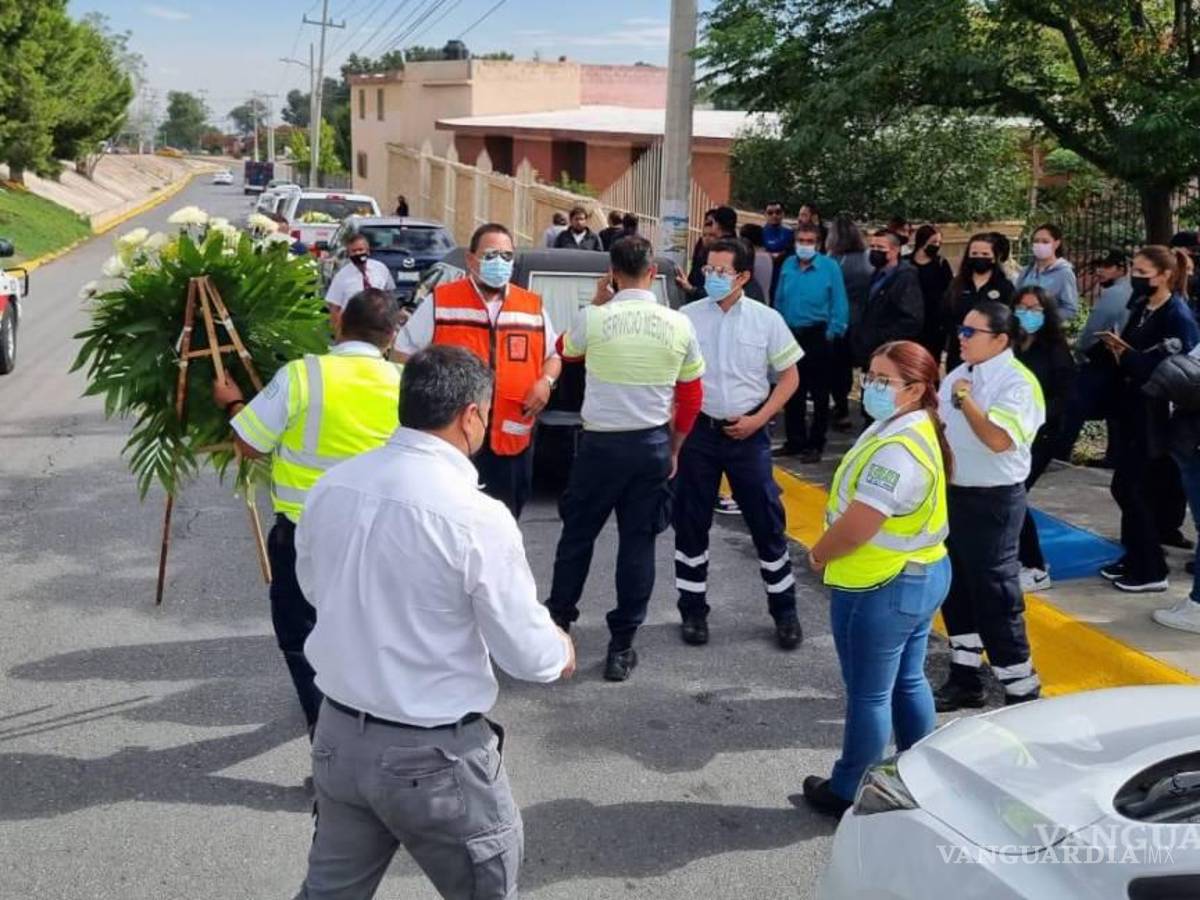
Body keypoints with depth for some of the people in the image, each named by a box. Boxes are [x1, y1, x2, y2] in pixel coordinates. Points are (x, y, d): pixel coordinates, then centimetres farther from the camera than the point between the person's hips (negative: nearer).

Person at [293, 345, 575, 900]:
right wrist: (561, 650, 8)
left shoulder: (330, 488, -5)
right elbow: (527, 655, -14)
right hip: (433, 756, -6)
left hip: (338, 736, 6)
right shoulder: (476, 517, -23)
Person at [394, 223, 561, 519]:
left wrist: (546, 381, -1)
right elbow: (405, 352, 4)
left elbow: (553, 355, 20)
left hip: (513, 440, 3)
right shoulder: (440, 301, 0)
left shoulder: (533, 307, 9)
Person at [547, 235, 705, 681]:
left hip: (600, 443, -1)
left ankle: (557, 622, 26)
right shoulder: (678, 325, -4)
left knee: (577, 534, 15)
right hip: (652, 444, 2)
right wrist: (674, 448, 17)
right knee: (637, 543, 7)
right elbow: (691, 397, 6)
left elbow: (566, 349, 15)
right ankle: (621, 647, 10)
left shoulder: (593, 319, -10)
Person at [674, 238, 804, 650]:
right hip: (698, 430, 1)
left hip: (748, 433, -1)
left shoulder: (766, 319, -3)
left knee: (767, 522, 4)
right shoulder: (687, 317, -2)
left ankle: (784, 610, 19)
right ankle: (693, 611, 20)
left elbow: (789, 374, 3)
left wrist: (759, 419, -6)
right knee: (691, 523, 6)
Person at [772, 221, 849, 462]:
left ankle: (815, 445, 10)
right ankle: (795, 440, 23)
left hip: (816, 336, -5)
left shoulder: (829, 267, -9)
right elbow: (779, 301, 11)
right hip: (790, 335, 5)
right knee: (792, 392, 12)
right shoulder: (788, 266, 5)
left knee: (819, 394, 3)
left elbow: (839, 304, -8)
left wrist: (832, 333, -12)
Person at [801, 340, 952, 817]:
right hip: (922, 574, 10)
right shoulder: (917, 430, 6)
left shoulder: (897, 449, -28)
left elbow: (855, 528, -29)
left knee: (868, 694, 5)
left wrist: (818, 555, -10)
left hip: (881, 587, -10)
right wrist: (827, 552, 9)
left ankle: (848, 792, 20)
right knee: (908, 683, 21)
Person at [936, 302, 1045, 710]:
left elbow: (999, 439, -30)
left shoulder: (1017, 382, -17)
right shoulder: (960, 374, 9)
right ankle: (965, 678, 29)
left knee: (994, 597, -2)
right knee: (956, 590, 16)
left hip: (992, 501, -8)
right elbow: (941, 426, 20)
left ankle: (1022, 689, 12)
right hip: (952, 494, 8)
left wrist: (964, 399, -21)